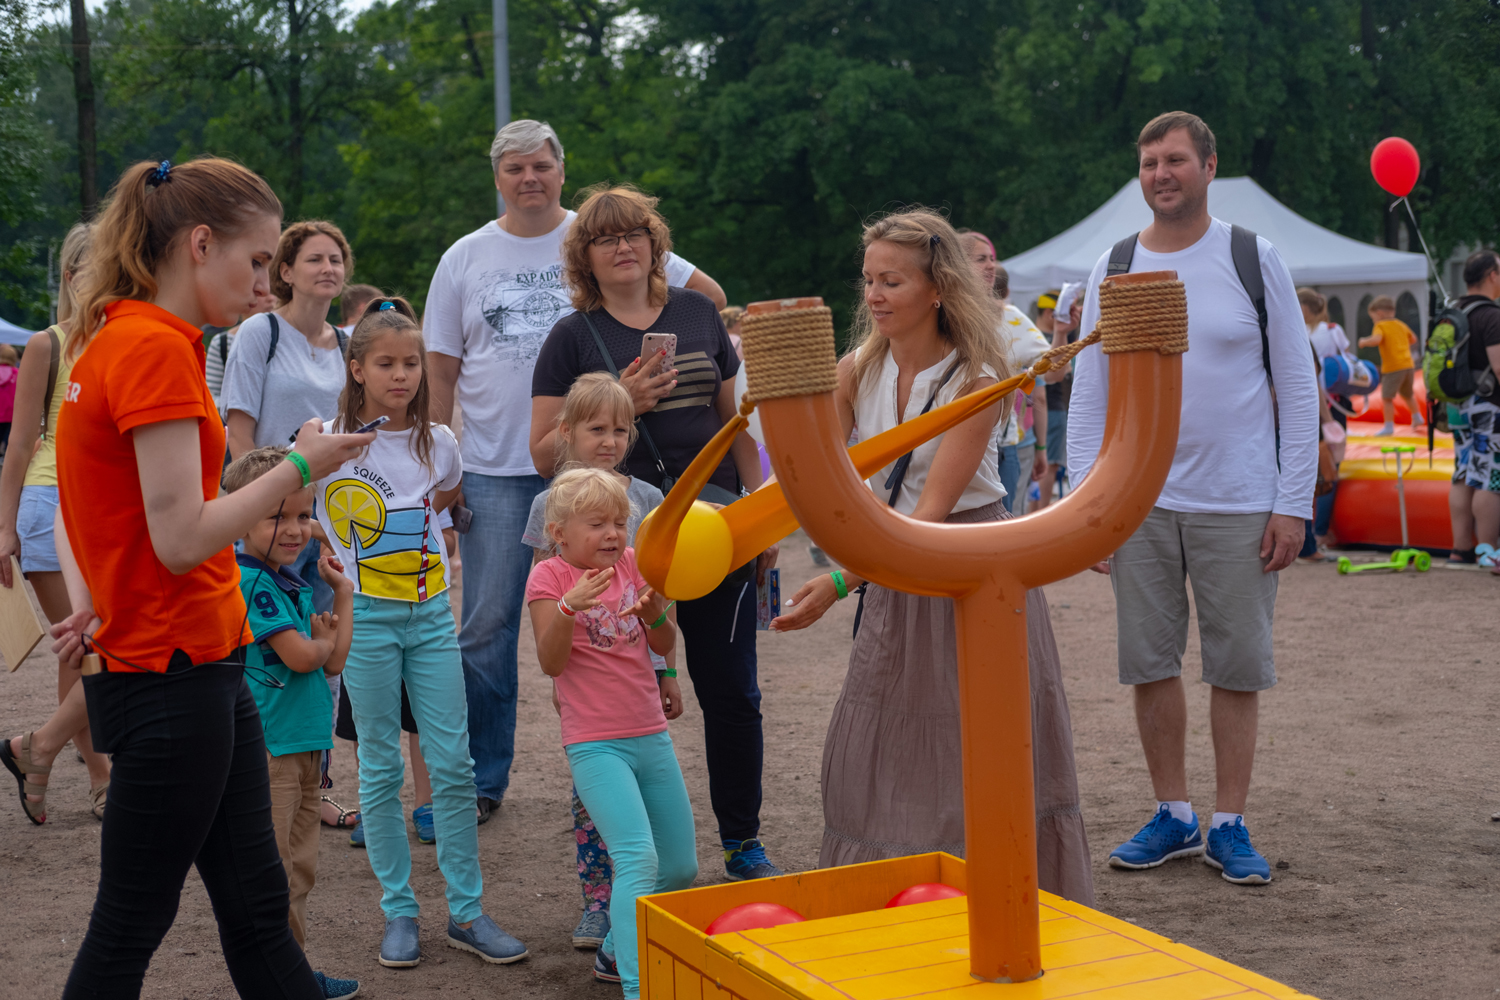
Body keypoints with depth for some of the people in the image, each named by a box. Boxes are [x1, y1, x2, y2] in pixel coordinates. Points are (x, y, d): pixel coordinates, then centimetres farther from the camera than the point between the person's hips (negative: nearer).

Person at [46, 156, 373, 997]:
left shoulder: (124, 337, 11)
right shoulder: (156, 348, -18)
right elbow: (182, 539, -22)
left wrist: (103, 601, 10)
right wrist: (300, 468, -14)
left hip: (203, 661, 10)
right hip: (172, 673, -9)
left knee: (257, 905, 14)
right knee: (132, 925, 4)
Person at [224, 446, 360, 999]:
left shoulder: (295, 585, 13)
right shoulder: (249, 581, -14)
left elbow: (334, 663, 11)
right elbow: (300, 656, -20)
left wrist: (343, 595, 8)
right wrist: (323, 639, 1)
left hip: (304, 745, 9)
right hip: (263, 746, -9)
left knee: (298, 868, 16)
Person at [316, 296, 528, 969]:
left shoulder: (438, 443, 4)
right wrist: (335, 559, 0)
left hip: (431, 615, 3)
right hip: (367, 617, -3)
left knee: (453, 765, 1)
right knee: (381, 769, 3)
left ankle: (467, 912, 9)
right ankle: (399, 912, 14)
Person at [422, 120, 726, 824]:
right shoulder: (464, 259, 7)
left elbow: (707, 294, 9)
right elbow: (441, 372, 9)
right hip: (494, 469, 1)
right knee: (487, 626, 3)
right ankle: (482, 778, 16)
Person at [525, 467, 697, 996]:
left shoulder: (632, 563, 7)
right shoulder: (549, 576, -6)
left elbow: (665, 645, 6)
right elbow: (551, 662, -16)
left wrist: (654, 611, -15)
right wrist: (569, 606, -31)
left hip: (652, 737, 6)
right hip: (595, 746, -6)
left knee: (681, 868, 12)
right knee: (639, 860, -23)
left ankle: (617, 952, 32)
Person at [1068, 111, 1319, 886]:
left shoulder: (1255, 260, 0)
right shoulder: (1112, 270, 6)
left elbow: (1298, 388, 0)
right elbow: (1088, 396, 8)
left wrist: (1293, 502, -6)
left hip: (1238, 503, -2)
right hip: (1140, 501, 2)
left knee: (1236, 667, 3)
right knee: (1150, 662, 6)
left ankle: (1230, 825, 15)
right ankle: (1173, 817, 19)